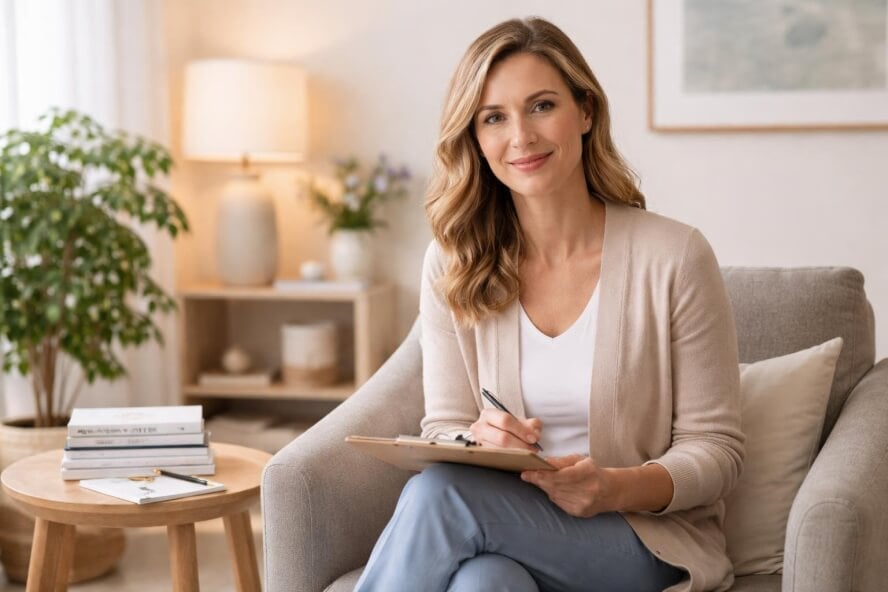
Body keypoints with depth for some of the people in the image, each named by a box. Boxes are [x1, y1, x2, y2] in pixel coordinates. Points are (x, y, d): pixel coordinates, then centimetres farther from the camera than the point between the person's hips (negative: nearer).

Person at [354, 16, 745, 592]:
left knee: (436, 492, -29)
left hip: (649, 540, -2)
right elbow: (443, 432, 5)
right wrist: (480, 440, -19)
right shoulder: (451, 266, 2)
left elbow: (716, 448, -4)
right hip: (507, 526, 3)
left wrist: (618, 488, -23)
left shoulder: (674, 257, -8)